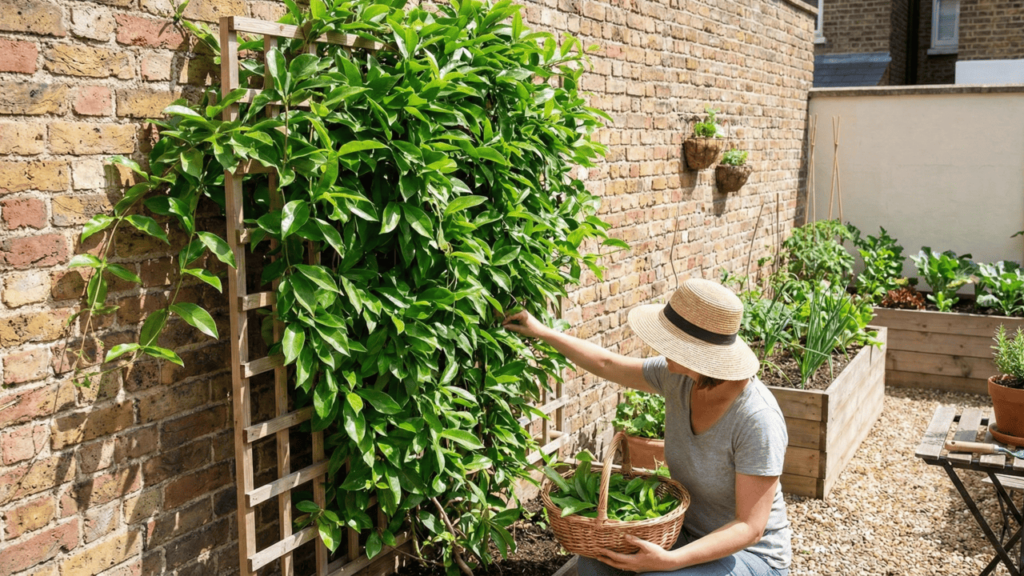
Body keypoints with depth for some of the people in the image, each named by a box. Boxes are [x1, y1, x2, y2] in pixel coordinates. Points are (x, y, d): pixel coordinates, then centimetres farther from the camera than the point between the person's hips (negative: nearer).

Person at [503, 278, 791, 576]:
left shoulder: (758, 420, -31)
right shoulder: (678, 376, -10)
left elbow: (750, 528, -27)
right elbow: (607, 365, 8)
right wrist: (542, 332, 13)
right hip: (691, 533, 6)